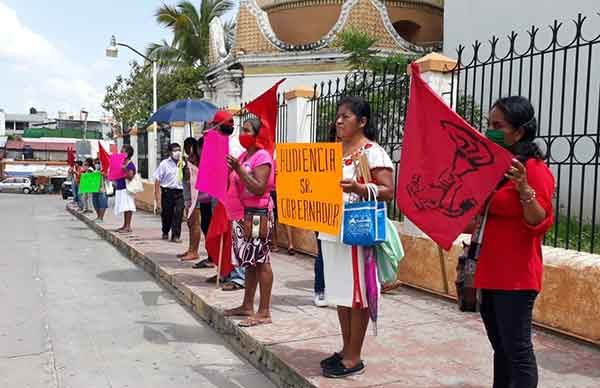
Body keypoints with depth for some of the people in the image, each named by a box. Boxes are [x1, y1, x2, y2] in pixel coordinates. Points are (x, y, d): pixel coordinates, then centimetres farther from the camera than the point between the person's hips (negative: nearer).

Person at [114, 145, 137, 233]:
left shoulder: (130, 165, -11)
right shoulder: (121, 163, 15)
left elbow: (130, 177, -21)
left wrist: (125, 169, -33)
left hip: (126, 188, -9)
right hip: (119, 188, 9)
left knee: (127, 208, -7)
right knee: (124, 208, 13)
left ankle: (128, 226, -6)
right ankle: (125, 225, 19)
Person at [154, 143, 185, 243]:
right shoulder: (164, 164, 1)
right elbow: (157, 180, 1)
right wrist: (156, 196, -4)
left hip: (180, 192, 1)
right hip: (167, 192, -1)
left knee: (178, 214, -8)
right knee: (166, 214, 10)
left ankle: (176, 236, -3)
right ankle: (165, 233, 33)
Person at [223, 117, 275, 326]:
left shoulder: (262, 157, -11)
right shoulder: (243, 156, 16)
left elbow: (259, 188, -20)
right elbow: (235, 185, 21)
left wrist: (239, 170, -22)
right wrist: (229, 169, 10)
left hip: (258, 214, -9)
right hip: (243, 213, 9)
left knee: (261, 260, -6)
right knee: (249, 261, 13)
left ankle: (264, 312, -1)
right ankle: (247, 306, 22)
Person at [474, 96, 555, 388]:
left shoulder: (535, 169, -12)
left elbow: (541, 224, -18)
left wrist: (524, 188, -31)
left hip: (516, 275, -8)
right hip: (489, 271, 9)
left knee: (518, 351, -2)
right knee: (501, 348, 18)